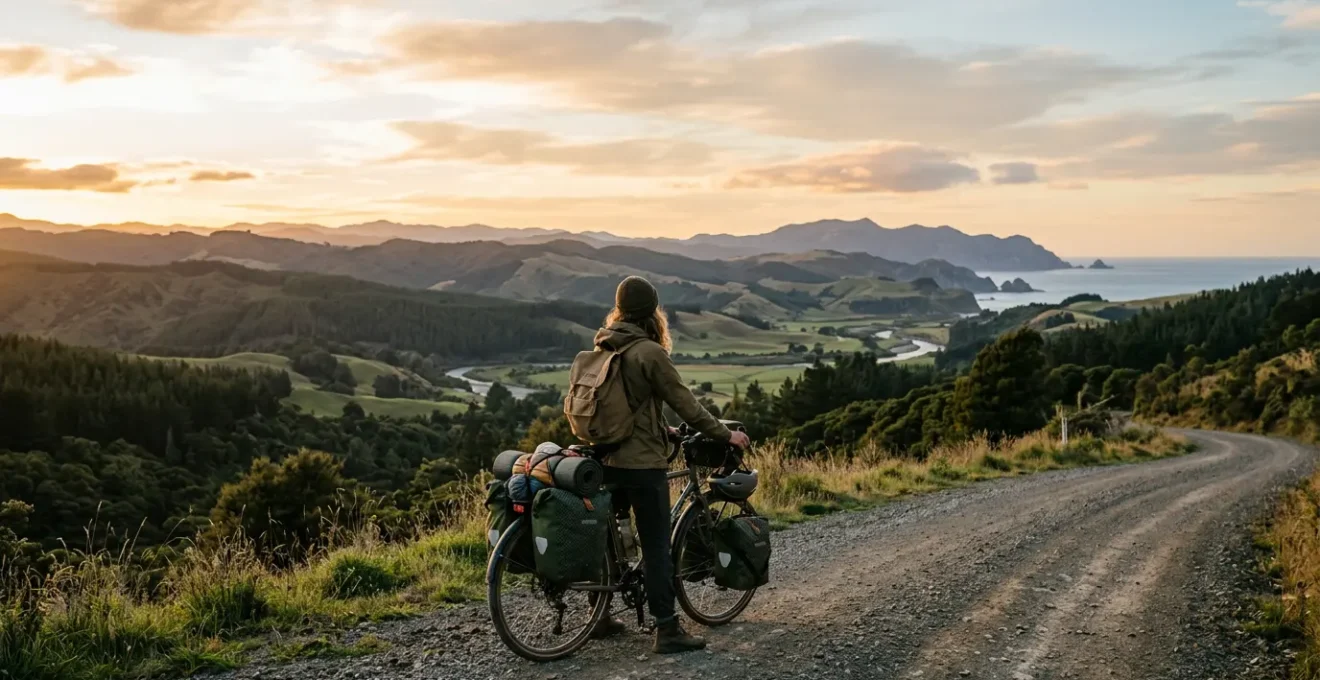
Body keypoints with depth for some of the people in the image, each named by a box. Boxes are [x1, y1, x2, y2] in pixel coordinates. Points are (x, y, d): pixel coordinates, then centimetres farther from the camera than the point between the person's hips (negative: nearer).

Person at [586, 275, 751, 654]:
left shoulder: (601, 348, 8)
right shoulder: (649, 352, -15)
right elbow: (685, 403, -13)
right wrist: (726, 435, -3)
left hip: (605, 459, 7)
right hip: (642, 463, -7)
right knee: (656, 547, -2)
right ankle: (667, 630, 2)